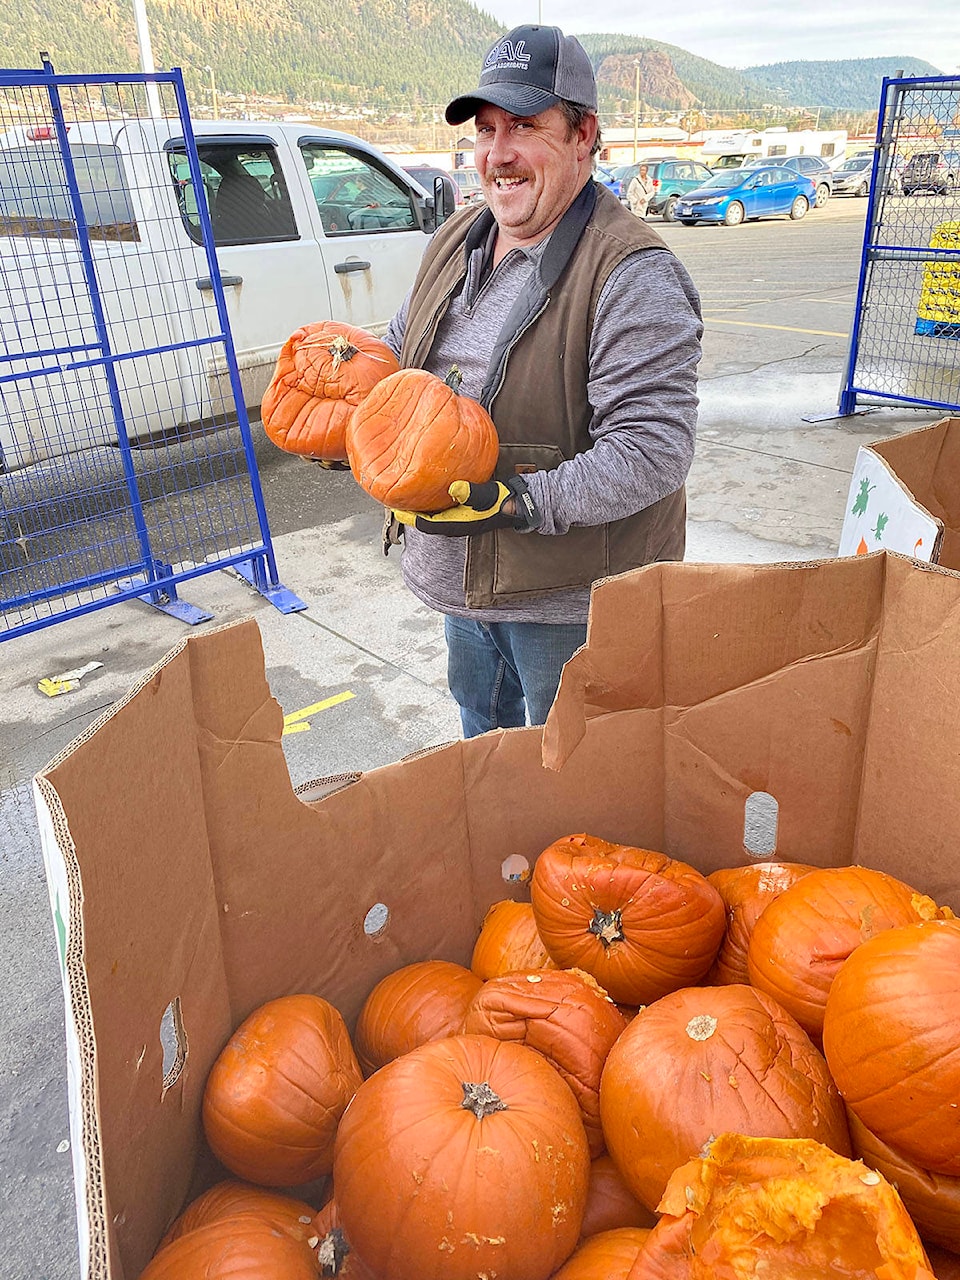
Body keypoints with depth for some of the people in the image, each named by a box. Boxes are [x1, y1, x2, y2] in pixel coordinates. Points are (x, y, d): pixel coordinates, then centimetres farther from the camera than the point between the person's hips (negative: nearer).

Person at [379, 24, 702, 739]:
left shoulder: (633, 276, -21)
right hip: (458, 575, 8)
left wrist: (520, 503, -34)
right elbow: (401, 351, 20)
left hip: (570, 599, -7)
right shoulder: (456, 241, 5)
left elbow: (652, 450, -28)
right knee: (480, 738, 31)